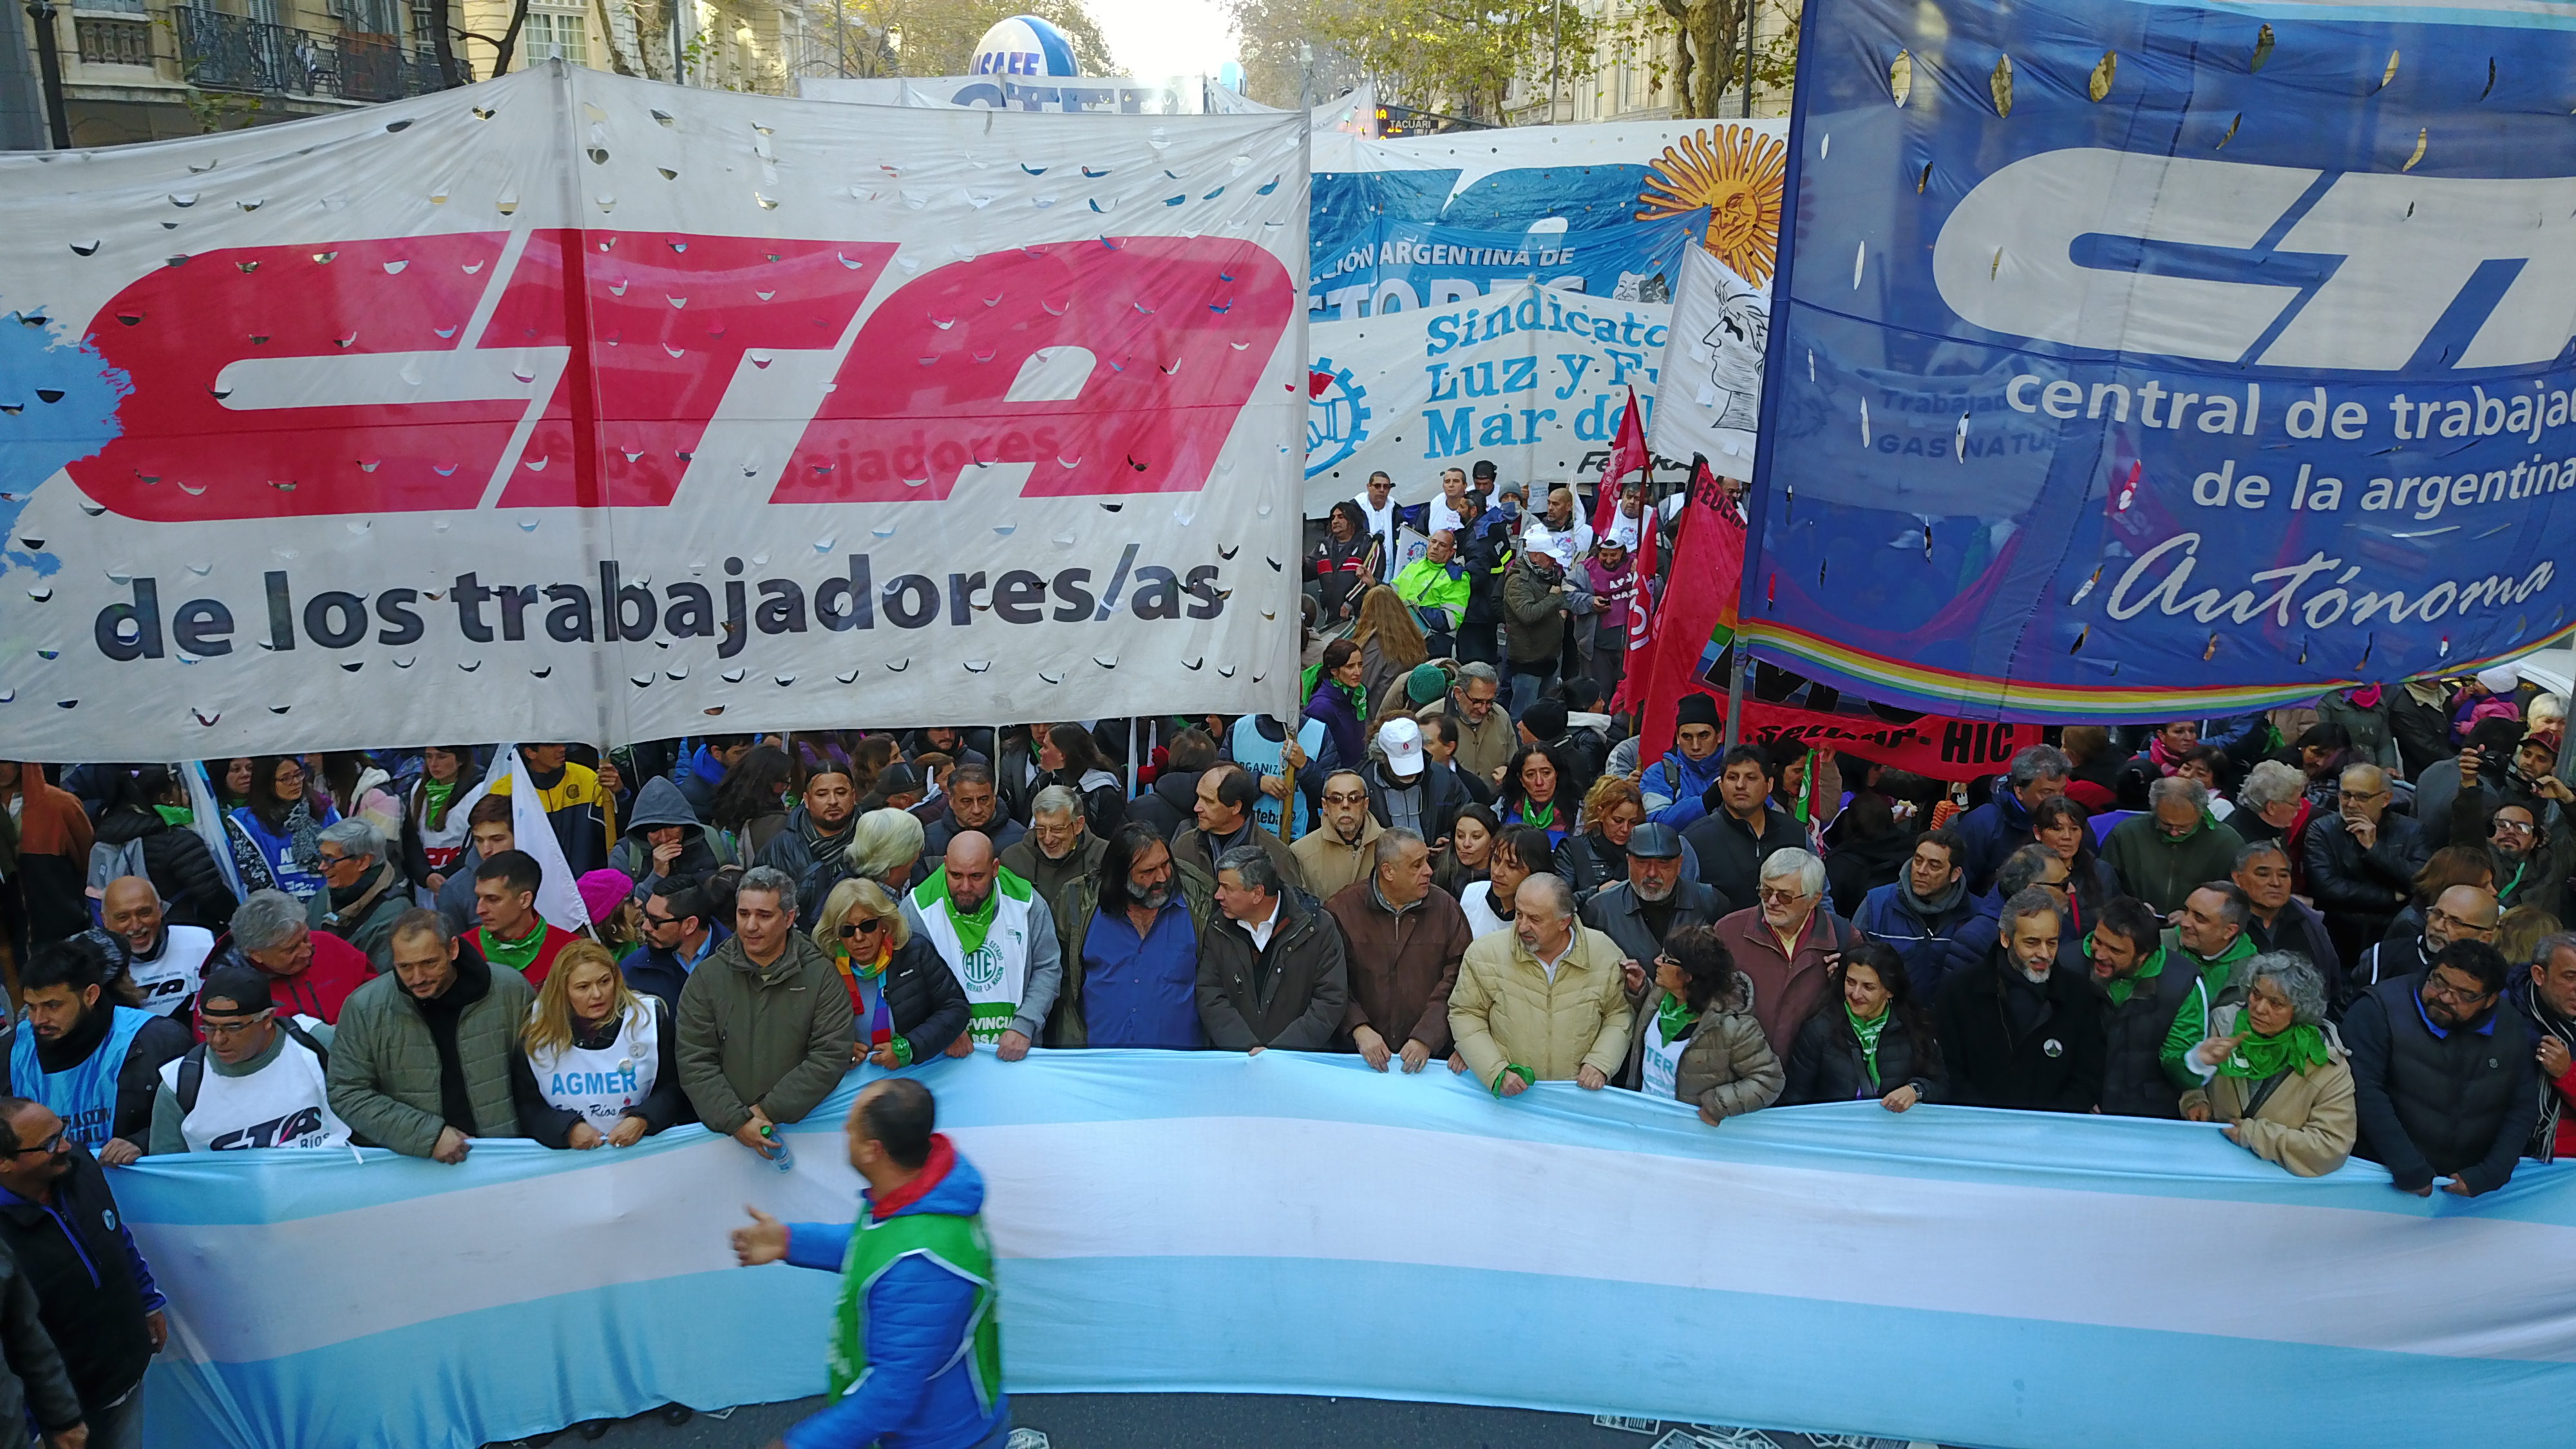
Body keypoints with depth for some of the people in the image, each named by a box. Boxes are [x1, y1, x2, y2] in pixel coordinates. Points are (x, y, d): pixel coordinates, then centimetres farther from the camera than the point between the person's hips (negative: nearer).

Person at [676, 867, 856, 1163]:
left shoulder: (821, 976, 2)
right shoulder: (706, 978, 7)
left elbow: (830, 1058, -5)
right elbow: (695, 1063, 1)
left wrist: (769, 1111, -10)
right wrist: (737, 1121, -11)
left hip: (803, 1125, -2)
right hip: (722, 1128, 2)